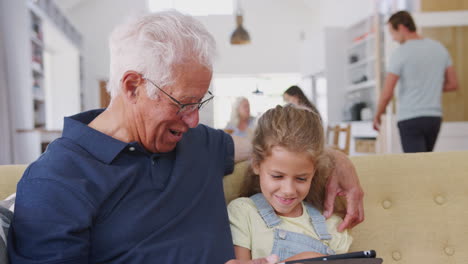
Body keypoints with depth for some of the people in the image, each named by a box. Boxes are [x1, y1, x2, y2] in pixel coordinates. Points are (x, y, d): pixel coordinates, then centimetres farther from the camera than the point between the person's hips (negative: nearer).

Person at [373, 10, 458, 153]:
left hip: (410, 119, -6)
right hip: (435, 116, 7)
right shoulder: (439, 48, 8)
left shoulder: (400, 53, -11)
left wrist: (377, 116, 3)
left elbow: (387, 94, -12)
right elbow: (453, 84, 12)